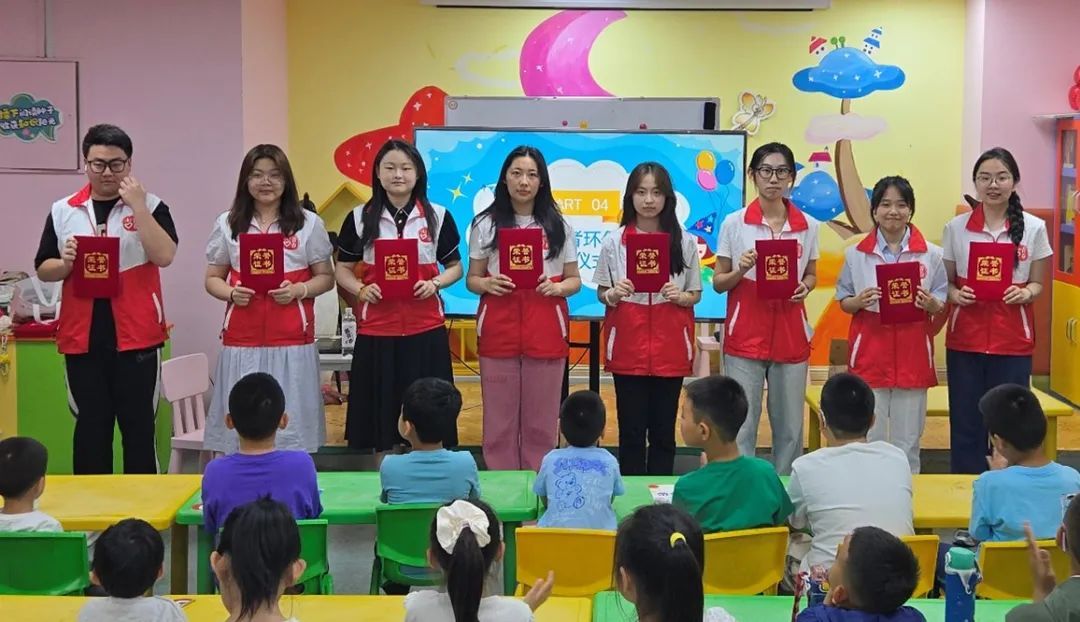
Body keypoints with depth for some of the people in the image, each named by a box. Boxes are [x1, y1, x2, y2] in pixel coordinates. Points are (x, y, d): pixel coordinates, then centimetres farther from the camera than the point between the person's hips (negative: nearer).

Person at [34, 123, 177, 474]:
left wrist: (137, 206, -16)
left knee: (138, 426, 5)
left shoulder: (150, 206, 1)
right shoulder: (62, 211, 8)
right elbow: (43, 270, 10)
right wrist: (66, 264, -11)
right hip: (83, 338, 2)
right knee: (90, 427, 9)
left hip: (136, 336, -2)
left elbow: (164, 256, -14)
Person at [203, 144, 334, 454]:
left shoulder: (308, 223, 6)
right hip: (242, 340, 1)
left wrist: (299, 290, -12)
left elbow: (325, 277, 8)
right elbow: (212, 279, 12)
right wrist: (231, 293, -9)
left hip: (291, 341, -1)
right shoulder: (228, 223, 9)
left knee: (290, 419, -1)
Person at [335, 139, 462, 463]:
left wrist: (435, 284, -11)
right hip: (376, 329, 0)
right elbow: (342, 269, 8)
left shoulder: (438, 216, 4)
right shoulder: (360, 217, 4)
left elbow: (455, 266, 9)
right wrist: (360, 290, -12)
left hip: (425, 329, 0)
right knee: (380, 409, 6)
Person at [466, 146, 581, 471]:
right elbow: (471, 279, 8)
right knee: (499, 418, 3)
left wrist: (558, 287, -12)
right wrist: (486, 284, -15)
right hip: (498, 330, 0)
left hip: (546, 331, 0)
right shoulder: (485, 224, 5)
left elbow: (574, 280, 10)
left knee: (542, 419, 5)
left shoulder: (558, 225, 6)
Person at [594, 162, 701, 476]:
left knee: (664, 429, 6)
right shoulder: (613, 241, 1)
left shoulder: (685, 242, 2)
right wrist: (613, 295, -15)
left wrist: (681, 296, -13)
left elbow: (696, 294, 8)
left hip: (670, 347, 1)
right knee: (631, 428, 4)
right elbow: (601, 292, 7)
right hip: (628, 347, 0)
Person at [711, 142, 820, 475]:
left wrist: (805, 287, -5)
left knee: (790, 426, 7)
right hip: (745, 335, -2)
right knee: (740, 424, -3)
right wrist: (740, 270, -17)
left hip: (791, 335, 2)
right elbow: (718, 283, 3)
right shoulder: (734, 223, 0)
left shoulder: (807, 226, 5)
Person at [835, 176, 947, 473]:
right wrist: (859, 301, -13)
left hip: (913, 354, 0)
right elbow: (843, 301, 8)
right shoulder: (856, 254, 4)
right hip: (869, 352, 0)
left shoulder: (931, 254, 4)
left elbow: (941, 304, 7)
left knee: (908, 440, 4)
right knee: (868, 437, 2)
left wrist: (930, 304, -15)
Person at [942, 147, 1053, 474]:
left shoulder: (1034, 228, 1)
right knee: (965, 424, 4)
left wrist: (1026, 293, -15)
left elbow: (1038, 282, 6)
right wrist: (956, 294, -15)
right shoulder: (956, 227, 2)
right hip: (965, 339, 0)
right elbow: (946, 281, 7)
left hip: (1013, 341, 0)